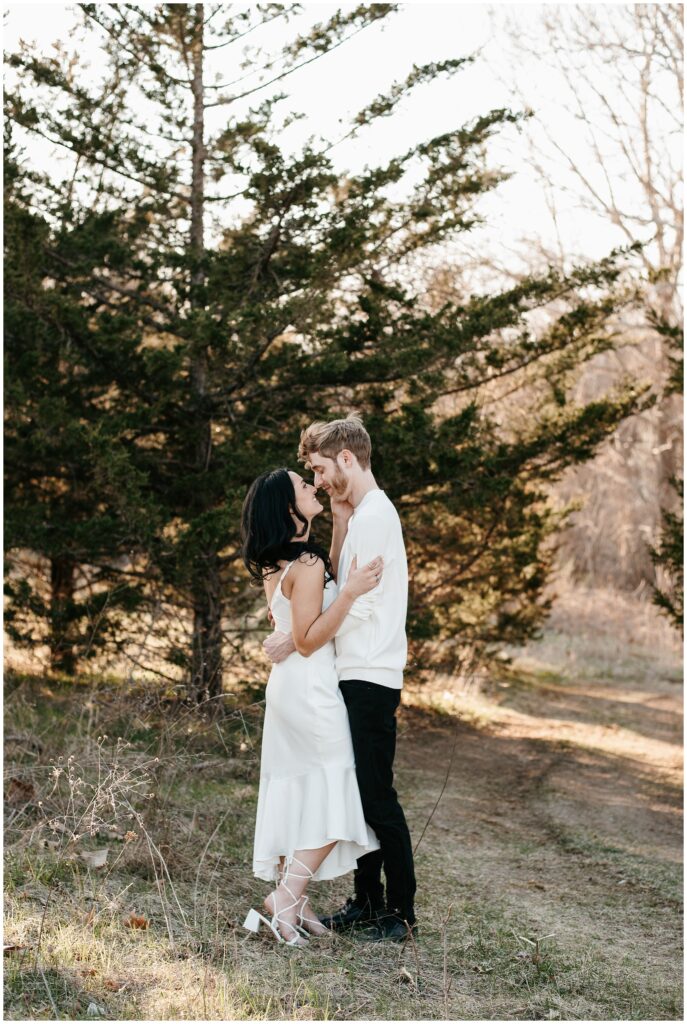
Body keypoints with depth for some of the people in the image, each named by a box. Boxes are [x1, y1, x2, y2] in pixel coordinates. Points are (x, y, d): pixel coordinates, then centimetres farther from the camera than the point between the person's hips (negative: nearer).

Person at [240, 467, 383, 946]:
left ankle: (291, 900, 16)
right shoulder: (308, 564, -19)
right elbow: (308, 641, -20)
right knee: (334, 803, -2)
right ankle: (284, 901, -6)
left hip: (288, 686, 9)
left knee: (296, 796, 12)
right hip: (311, 689, -9)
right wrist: (351, 591, -27)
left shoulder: (275, 563, 9)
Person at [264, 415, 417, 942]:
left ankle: (402, 912, 0)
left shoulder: (375, 514, -13)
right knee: (358, 793, 13)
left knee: (377, 794, -7)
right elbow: (341, 580, 16)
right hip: (356, 675, 10)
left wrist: (296, 638, -16)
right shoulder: (360, 514, 18)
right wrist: (340, 522, 7)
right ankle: (368, 901, 21)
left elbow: (358, 601, -19)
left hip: (370, 678, -10)